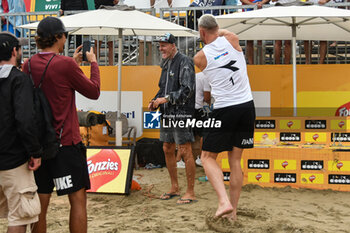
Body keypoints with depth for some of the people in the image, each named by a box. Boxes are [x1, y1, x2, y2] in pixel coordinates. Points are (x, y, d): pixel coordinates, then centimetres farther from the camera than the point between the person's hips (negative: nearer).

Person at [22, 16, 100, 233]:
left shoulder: (29, 65, 3)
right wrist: (94, 63, 10)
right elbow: (94, 92, -4)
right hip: (66, 142, -6)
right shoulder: (65, 64, -14)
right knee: (78, 199, 3)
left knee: (40, 203, 11)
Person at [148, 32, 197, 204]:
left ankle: (190, 192, 1)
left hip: (181, 113, -9)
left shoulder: (184, 63, -11)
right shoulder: (166, 64, 16)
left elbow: (187, 90, -19)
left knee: (185, 151, -6)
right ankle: (174, 188, 25)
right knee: (167, 150, 13)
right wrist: (154, 101, 8)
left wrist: (166, 99, -20)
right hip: (167, 114, 9)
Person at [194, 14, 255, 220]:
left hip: (225, 110, -4)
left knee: (208, 157, 9)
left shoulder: (199, 58, -3)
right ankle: (233, 210, 17)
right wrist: (218, 31, 42)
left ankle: (224, 202, -11)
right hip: (247, 106, 4)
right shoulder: (232, 39, 1)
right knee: (235, 160, 13)